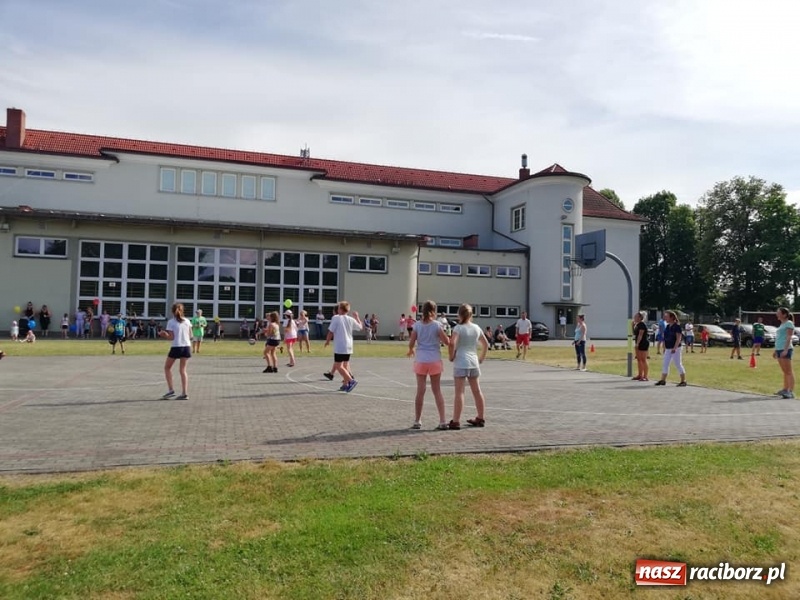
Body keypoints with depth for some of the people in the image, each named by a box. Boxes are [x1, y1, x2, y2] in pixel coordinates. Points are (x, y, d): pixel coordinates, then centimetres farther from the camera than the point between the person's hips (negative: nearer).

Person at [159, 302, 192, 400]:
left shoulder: (171, 322, -5)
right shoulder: (187, 321, 5)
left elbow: (171, 337, -9)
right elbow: (190, 336, 5)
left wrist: (164, 335, 9)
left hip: (176, 347, -4)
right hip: (186, 347, 4)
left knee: (167, 367, 16)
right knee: (183, 369, 9)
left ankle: (170, 390, 9)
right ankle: (185, 393, 2)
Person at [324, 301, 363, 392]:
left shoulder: (336, 318, -9)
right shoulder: (351, 319, 4)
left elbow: (331, 332, -9)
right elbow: (360, 327, 17)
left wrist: (327, 341, 6)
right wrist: (357, 317, 28)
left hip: (339, 347, -6)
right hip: (349, 346, 6)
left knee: (338, 366, -4)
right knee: (345, 365, 16)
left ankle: (351, 381, -16)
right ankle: (345, 384, 19)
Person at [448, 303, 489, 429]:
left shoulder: (458, 328, -10)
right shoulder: (476, 328, 8)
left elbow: (452, 343, -23)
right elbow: (486, 344, 16)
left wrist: (451, 356, -9)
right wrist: (481, 357, 22)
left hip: (460, 363, -6)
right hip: (474, 362, 6)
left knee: (459, 392, -6)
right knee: (477, 391, 15)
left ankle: (456, 422, -5)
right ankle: (480, 418, 25)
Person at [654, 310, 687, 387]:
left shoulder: (677, 326, -12)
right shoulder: (667, 326, 11)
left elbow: (678, 338, -18)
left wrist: (674, 348, -24)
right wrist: (664, 348, 16)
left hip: (675, 349, -8)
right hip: (668, 349, 8)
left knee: (678, 364, -3)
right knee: (665, 364, 9)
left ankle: (683, 381, 5)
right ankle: (663, 380, 14)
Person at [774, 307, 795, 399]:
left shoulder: (789, 323, -6)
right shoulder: (782, 324, 19)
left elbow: (789, 337, -14)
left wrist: (785, 350, -22)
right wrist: (776, 350, 23)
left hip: (785, 350, -9)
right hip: (779, 349, 9)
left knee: (788, 371, -9)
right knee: (785, 371, 13)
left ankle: (791, 391, -10)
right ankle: (785, 389, 19)